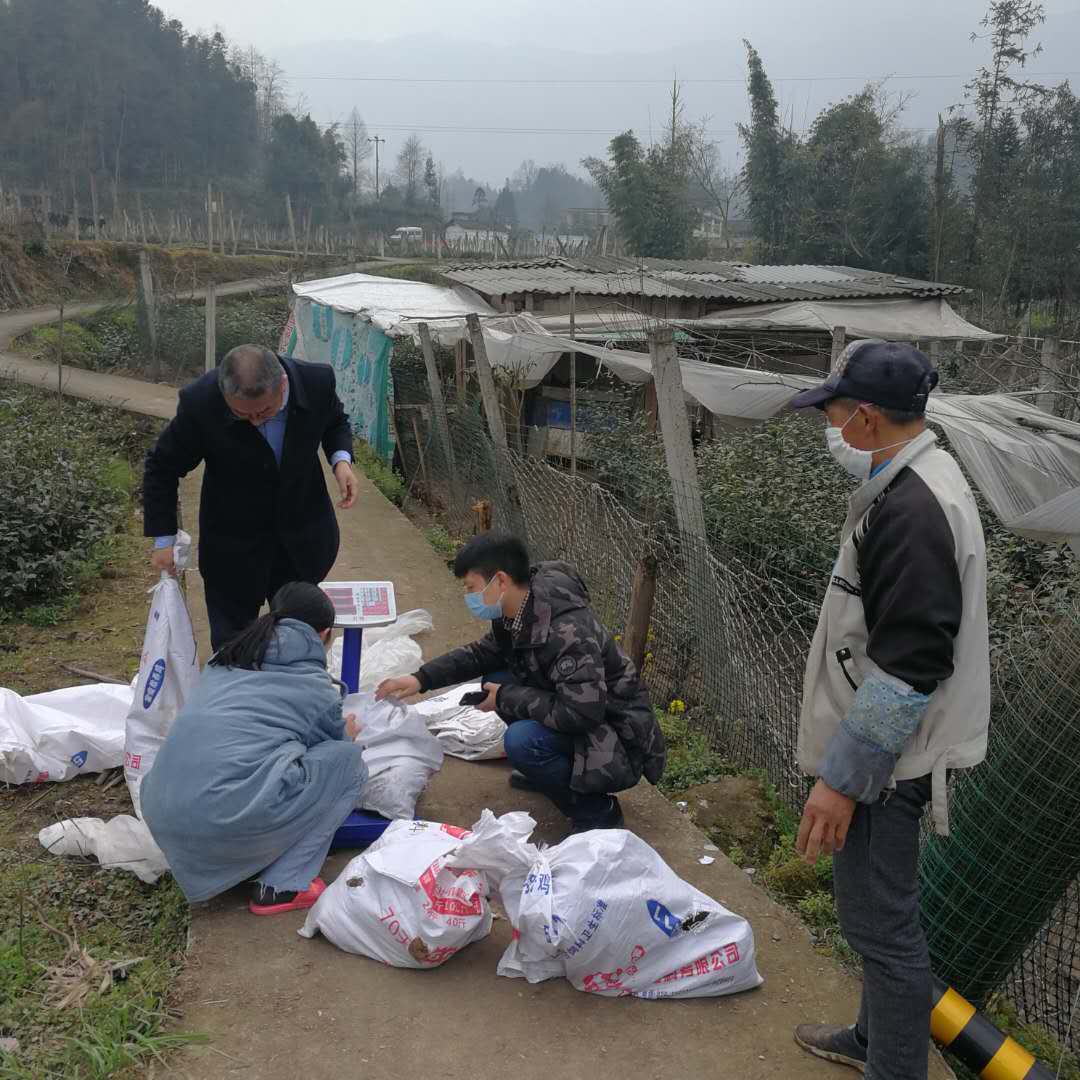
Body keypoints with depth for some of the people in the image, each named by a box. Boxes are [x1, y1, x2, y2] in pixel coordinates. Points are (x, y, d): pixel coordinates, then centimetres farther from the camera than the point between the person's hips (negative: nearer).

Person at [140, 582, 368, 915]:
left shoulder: (226, 660, 21)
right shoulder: (317, 690, 6)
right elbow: (335, 743, 23)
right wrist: (347, 735, 46)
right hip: (230, 822, -7)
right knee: (349, 762, 9)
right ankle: (283, 886, 5)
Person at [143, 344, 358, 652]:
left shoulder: (317, 381, -22)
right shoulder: (200, 402, -29)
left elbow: (336, 422, 3)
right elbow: (162, 469, -12)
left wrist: (341, 458, -17)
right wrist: (163, 539, -12)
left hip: (302, 538, 2)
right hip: (233, 547, -2)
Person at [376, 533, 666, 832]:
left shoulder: (568, 631, -31)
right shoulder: (518, 611, -4)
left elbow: (581, 712, -35)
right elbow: (485, 652, 14)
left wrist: (507, 699, -22)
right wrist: (423, 678, 3)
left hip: (616, 739, -9)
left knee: (522, 740, -29)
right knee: (496, 680, 5)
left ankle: (596, 811, -7)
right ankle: (548, 770, 17)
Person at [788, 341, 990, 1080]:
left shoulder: (913, 508, -24)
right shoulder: (917, 485, 9)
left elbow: (908, 666, -27)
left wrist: (842, 777, -22)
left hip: (879, 763, -11)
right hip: (879, 749, 11)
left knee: (882, 922, 2)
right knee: (880, 912, 24)